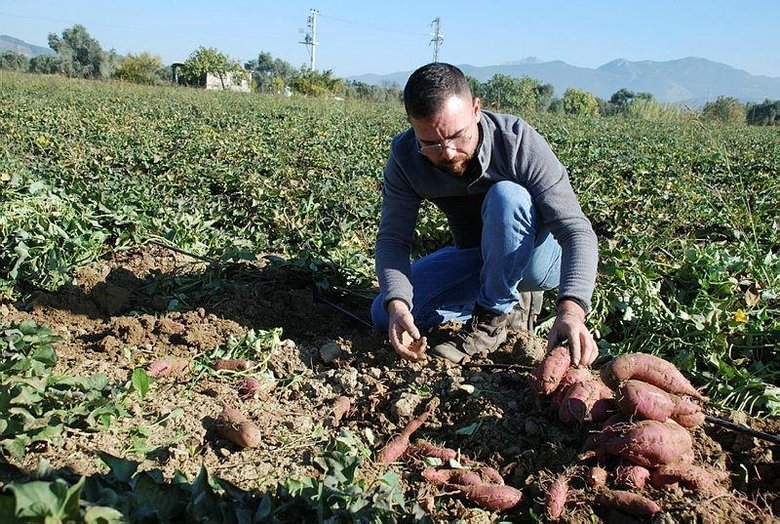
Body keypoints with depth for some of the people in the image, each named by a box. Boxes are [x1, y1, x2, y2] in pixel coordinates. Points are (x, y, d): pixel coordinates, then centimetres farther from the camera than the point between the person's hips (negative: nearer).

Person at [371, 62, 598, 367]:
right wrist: (397, 304, -36)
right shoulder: (404, 156, -18)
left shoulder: (519, 141, -29)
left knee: (506, 195, -34)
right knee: (385, 315, -10)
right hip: (480, 261, 4)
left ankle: (494, 318, -16)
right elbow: (393, 238, -16)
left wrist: (571, 310, -49)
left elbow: (577, 230, -32)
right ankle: (511, 299, 2)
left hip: (538, 258, -4)